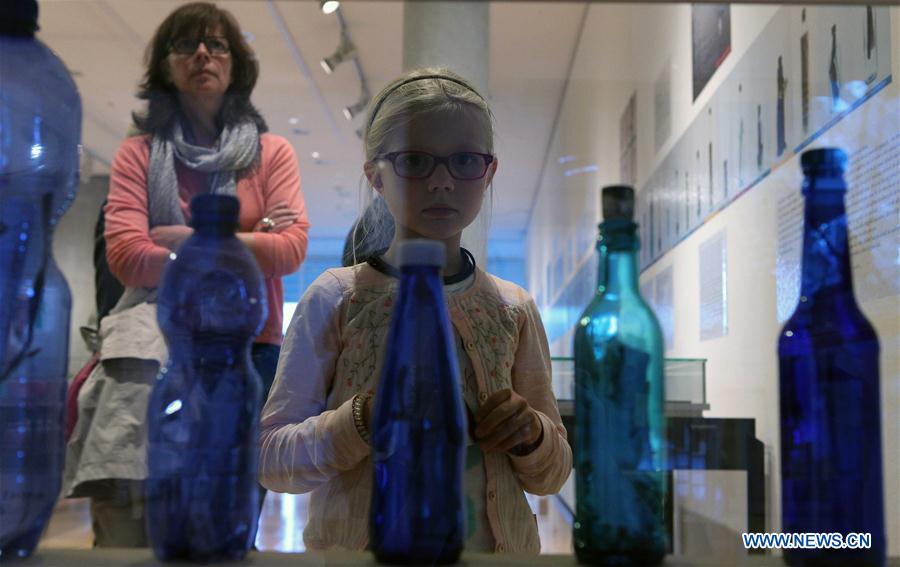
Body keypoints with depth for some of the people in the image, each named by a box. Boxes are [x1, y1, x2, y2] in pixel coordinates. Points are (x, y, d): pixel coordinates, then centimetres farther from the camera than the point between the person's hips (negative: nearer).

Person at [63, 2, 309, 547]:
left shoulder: (272, 153, 9)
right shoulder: (139, 153, 8)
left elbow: (291, 248, -7)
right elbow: (126, 256, -7)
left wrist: (186, 239, -7)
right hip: (155, 345, 0)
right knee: (126, 532, -12)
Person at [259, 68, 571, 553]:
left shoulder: (513, 309, -1)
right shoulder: (335, 298, -8)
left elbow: (550, 475, 7)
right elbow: (270, 460, -9)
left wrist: (531, 435, -13)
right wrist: (362, 421, -24)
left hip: (495, 546, 2)